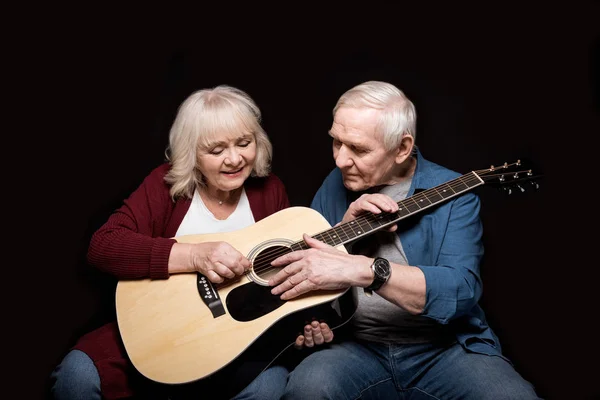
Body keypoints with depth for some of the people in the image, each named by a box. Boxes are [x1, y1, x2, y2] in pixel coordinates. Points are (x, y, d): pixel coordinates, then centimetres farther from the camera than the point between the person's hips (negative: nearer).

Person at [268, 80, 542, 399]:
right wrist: (344, 226, -12)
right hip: (358, 346, 2)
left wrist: (365, 270, -32)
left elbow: (461, 289, -20)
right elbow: (299, 266, 6)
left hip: (445, 347, -1)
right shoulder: (334, 187, 7)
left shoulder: (451, 193, -5)